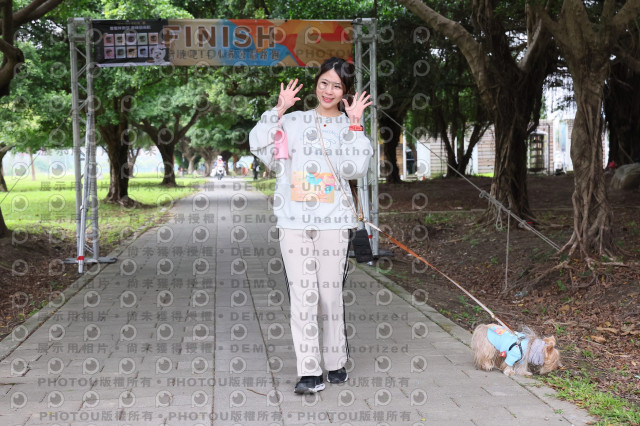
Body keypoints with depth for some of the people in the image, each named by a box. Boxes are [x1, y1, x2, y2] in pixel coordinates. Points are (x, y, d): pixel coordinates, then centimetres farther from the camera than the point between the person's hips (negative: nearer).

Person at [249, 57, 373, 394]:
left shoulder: (349, 127, 11)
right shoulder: (294, 121, 13)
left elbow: (355, 168, -4)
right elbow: (258, 144, 1)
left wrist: (354, 125, -6)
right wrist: (279, 109, -1)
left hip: (333, 221, 0)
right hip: (294, 220, 0)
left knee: (330, 293, 2)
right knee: (303, 294, -6)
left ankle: (336, 363, 19)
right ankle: (309, 372, -4)